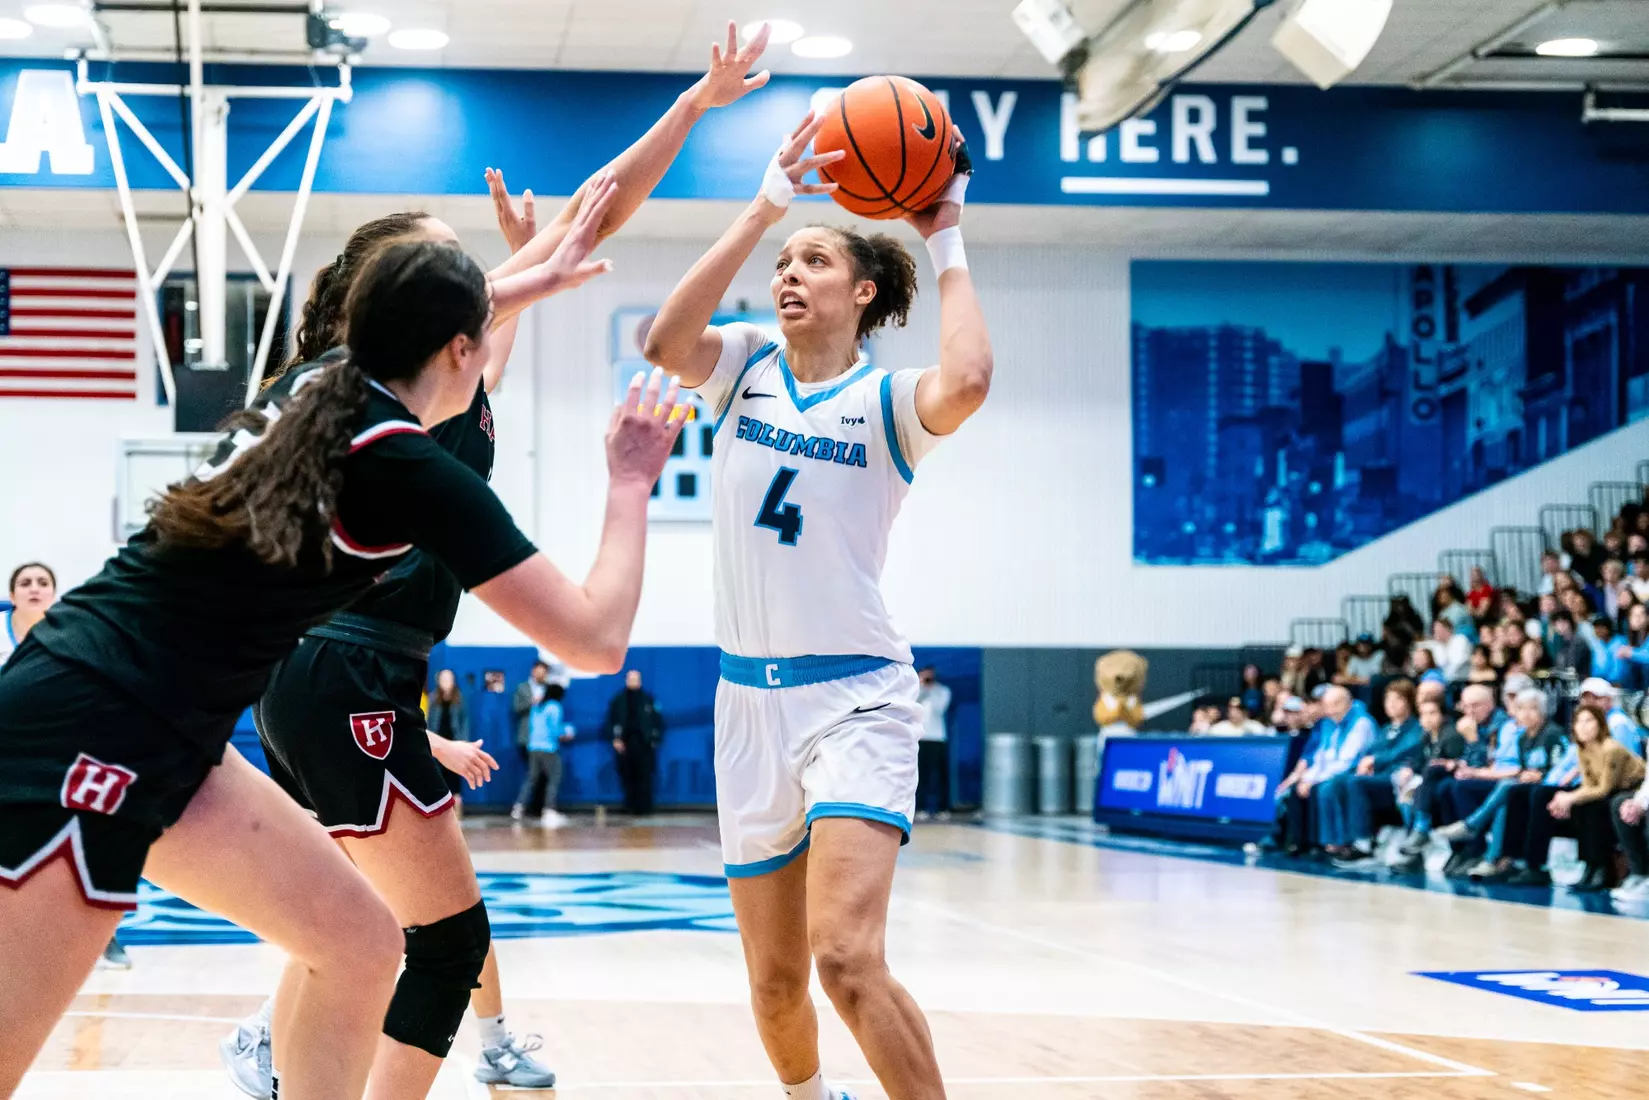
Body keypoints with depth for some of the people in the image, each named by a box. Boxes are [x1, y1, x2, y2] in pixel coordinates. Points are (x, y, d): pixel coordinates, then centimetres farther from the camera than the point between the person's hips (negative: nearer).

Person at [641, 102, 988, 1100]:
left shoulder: (884, 401, -4)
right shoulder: (747, 365, 7)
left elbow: (966, 382, -28)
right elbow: (666, 342, -16)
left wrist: (949, 248, -15)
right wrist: (765, 208, -17)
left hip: (855, 698, -4)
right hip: (749, 698, 5)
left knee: (846, 954, -25)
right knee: (774, 980, 11)